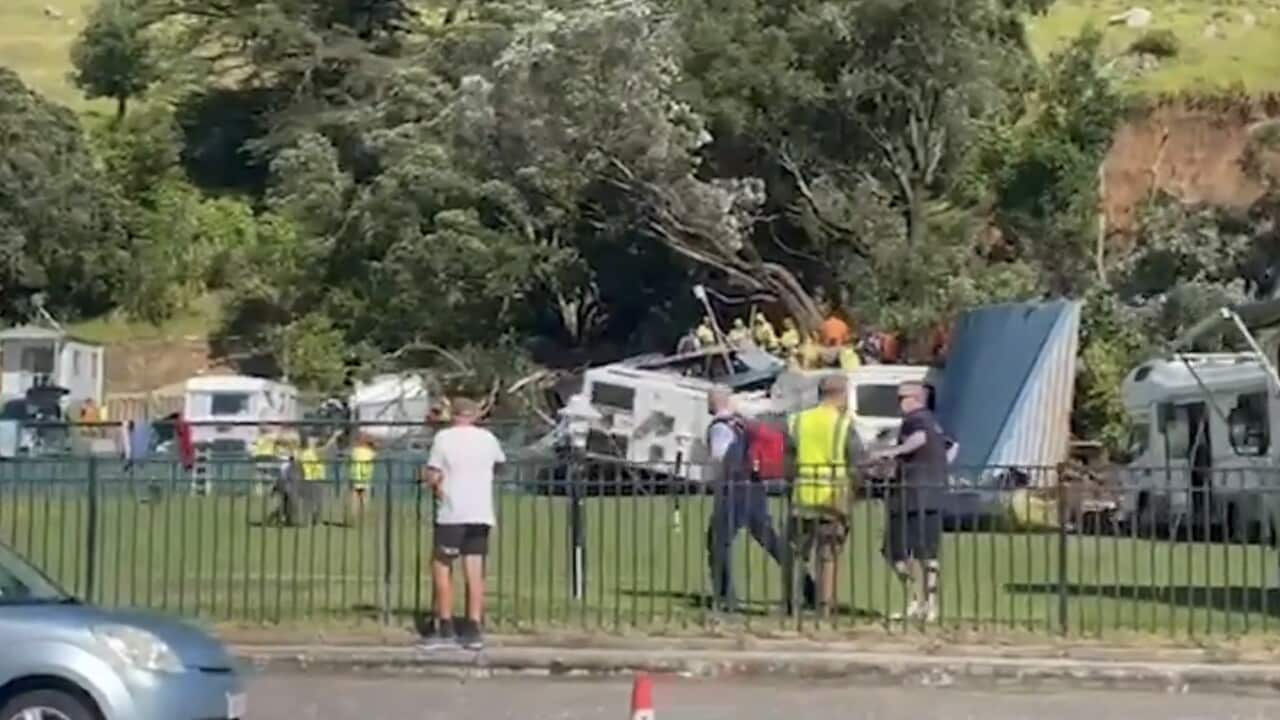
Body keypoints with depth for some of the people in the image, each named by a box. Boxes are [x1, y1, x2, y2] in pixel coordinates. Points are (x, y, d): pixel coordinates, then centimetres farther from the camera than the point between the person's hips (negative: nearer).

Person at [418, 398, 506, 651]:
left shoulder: (444, 437, -5)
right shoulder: (487, 438, 7)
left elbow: (432, 477, -8)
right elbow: (500, 461, 26)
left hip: (452, 514, -4)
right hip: (481, 514, 4)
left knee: (441, 567, 7)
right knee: (475, 572, 4)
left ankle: (445, 627, 6)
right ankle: (474, 630, 1)